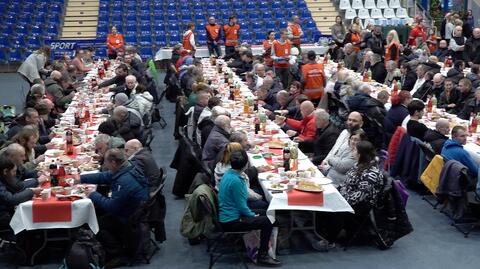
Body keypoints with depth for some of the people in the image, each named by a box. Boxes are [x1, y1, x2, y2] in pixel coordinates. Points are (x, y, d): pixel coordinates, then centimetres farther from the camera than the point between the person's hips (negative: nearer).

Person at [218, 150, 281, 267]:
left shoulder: (227, 174, 2)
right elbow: (242, 206, -21)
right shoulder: (236, 181, -27)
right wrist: (253, 215, -3)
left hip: (226, 216, 10)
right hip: (231, 221, -10)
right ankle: (262, 256, 2)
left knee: (263, 213, 19)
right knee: (267, 222, -8)